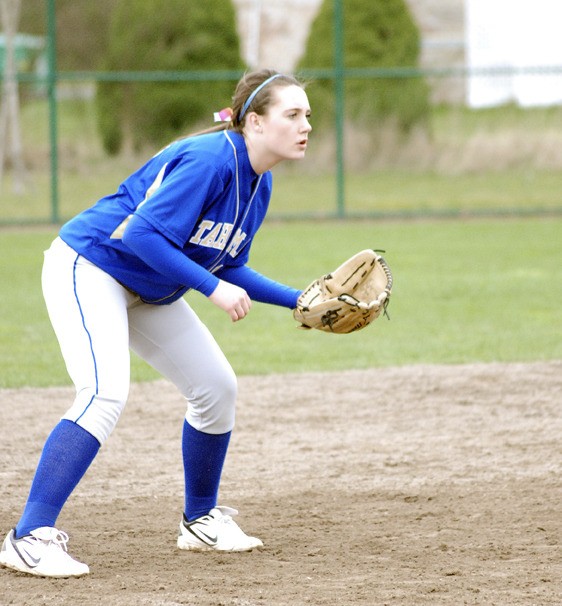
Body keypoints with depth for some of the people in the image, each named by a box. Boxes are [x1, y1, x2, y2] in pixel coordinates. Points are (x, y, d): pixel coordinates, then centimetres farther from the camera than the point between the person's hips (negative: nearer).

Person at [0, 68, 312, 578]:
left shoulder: (258, 183, 3)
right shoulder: (210, 159, -27)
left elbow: (228, 268, 10)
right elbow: (143, 234, -31)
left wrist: (300, 301, 1)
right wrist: (213, 288, -30)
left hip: (148, 291, 10)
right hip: (89, 268, -10)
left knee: (218, 387, 10)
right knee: (105, 394, -27)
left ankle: (201, 521, 29)